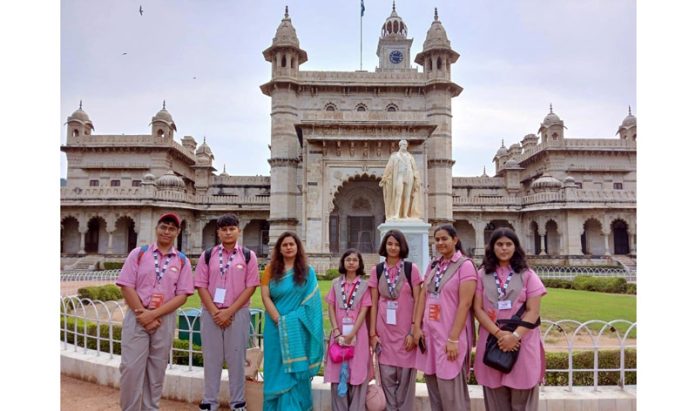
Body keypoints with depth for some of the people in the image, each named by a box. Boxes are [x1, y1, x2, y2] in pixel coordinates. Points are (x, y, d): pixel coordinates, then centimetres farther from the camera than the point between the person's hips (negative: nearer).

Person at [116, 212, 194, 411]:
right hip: (137, 317, -1)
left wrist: (154, 314, -13)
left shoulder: (182, 261, 3)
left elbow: (182, 295, -2)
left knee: (157, 369, 11)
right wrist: (143, 314, -11)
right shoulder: (138, 253, 2)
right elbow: (127, 286, -3)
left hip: (165, 319, 1)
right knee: (131, 367, -3)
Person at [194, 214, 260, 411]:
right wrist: (215, 312, -10)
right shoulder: (207, 255, 5)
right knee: (211, 358, 9)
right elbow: (201, 285, 1)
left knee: (236, 358, 6)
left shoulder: (248, 255, 1)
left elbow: (251, 286, -4)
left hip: (238, 313, -1)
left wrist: (230, 311, -11)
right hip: (211, 313, 1)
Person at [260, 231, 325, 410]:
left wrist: (292, 320, -10)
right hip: (276, 327, 1)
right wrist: (279, 320, -13)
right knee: (277, 370, 8)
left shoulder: (307, 272, 3)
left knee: (296, 370, 3)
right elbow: (265, 297, -3)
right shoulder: (271, 269, 5)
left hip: (299, 328, -1)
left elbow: (311, 301, -1)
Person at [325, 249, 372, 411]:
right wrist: (337, 332, -8)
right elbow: (331, 309, 4)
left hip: (357, 334, -1)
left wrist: (351, 334, -12)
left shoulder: (364, 285, 3)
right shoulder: (336, 283, 7)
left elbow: (363, 312, -4)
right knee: (337, 374, 4)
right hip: (338, 334, 2)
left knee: (357, 375, 1)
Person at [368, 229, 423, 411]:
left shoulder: (411, 269, -2)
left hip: (406, 331, -2)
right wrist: (372, 333, 1)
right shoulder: (376, 270, 3)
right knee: (387, 378, 7)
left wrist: (414, 331, -8)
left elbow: (418, 302, -3)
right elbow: (373, 304, 5)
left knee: (406, 378, 5)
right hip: (384, 331, 2)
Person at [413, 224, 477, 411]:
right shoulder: (433, 266, 11)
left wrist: (453, 339, -18)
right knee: (433, 386, 13)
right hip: (429, 332, 6)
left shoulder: (465, 265, -9)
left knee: (451, 391, -2)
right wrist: (417, 325, 2)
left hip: (450, 335, -6)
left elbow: (465, 304, -14)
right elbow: (423, 296, 11)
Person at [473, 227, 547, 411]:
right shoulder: (482, 275, 5)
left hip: (522, 344, -1)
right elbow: (478, 309, -1)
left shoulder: (527, 275, 3)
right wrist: (499, 333, -13)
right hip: (492, 342, 1)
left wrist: (515, 336, -16)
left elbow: (533, 311, -3)